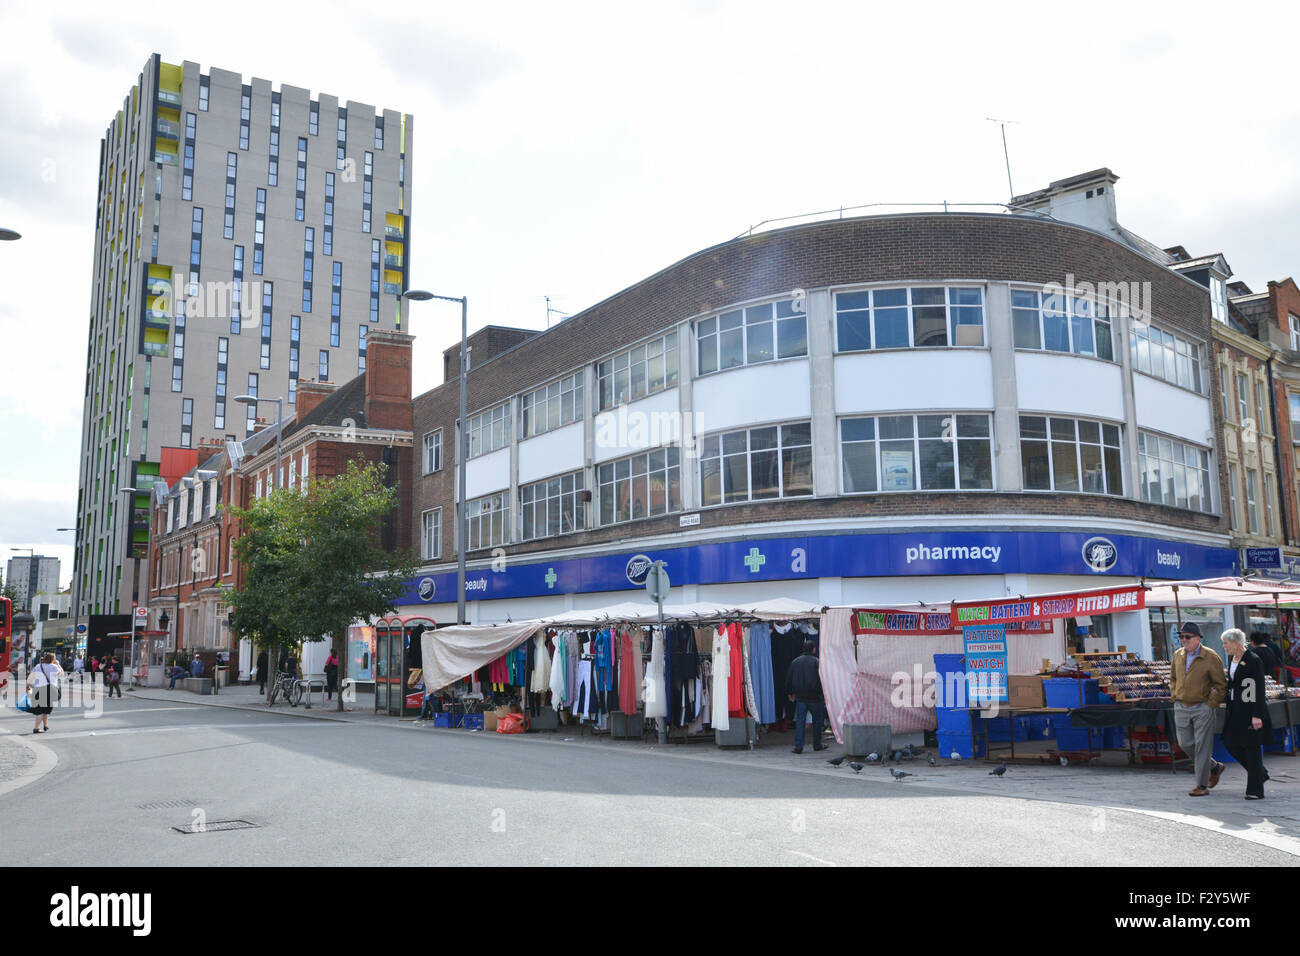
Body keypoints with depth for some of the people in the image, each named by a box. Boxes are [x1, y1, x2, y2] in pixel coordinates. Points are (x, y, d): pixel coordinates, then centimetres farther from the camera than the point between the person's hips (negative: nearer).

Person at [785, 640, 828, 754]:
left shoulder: (795, 662, 5)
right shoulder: (817, 662, -8)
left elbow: (788, 679, 10)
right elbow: (822, 679, -9)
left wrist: (789, 693, 21)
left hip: (800, 697, 3)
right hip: (815, 697, -3)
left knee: (800, 720, 3)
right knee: (817, 720, 13)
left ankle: (798, 746, -3)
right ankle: (817, 745, 21)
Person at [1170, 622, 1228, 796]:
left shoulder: (1210, 657, -10)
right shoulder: (1178, 655, 6)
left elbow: (1221, 685, -6)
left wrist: (1210, 704, -10)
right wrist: (1175, 696, 11)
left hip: (1202, 708, -6)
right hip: (1181, 708, 6)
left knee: (1202, 746, -2)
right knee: (1185, 744, 8)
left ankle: (1202, 785, 6)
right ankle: (1214, 767, 31)